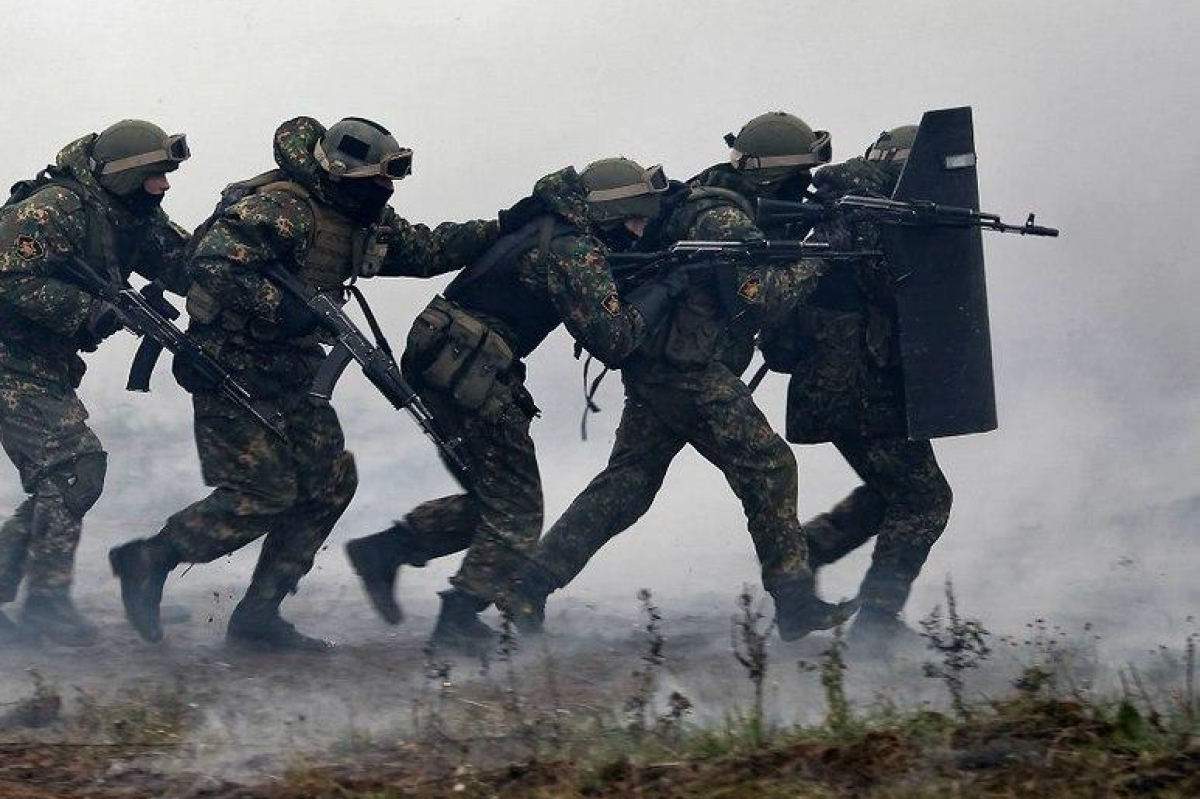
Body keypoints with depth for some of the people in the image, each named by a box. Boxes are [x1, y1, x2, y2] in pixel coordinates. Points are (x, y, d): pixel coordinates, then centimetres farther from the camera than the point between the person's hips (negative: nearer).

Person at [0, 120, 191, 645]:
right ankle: (46, 600, -10)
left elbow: (185, 263, 5)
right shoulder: (54, 209, -22)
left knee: (55, 487, 8)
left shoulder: (136, 217, 6)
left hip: (48, 370, 10)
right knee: (76, 464, -16)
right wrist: (91, 310, -31)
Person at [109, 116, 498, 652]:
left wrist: (497, 232, 4)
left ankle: (257, 617, 10)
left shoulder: (365, 220, 5)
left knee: (330, 483, 3)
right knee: (262, 492, -13)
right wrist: (279, 309, -35)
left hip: (291, 375, 9)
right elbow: (211, 263, -30)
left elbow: (424, 250, 15)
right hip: (232, 370, -9)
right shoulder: (280, 208, -24)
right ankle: (146, 561, 4)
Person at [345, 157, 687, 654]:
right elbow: (611, 340, -21)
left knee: (497, 497, 17)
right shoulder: (575, 252, -16)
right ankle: (459, 622, -2)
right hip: (470, 367, -10)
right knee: (515, 514, -1)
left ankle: (383, 551, 16)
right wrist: (662, 291, -10)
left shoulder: (552, 221, 11)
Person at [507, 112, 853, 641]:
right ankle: (795, 603, -3)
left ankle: (531, 584, 6)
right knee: (768, 468, -5)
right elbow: (761, 296, -25)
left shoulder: (705, 204, 16)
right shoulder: (726, 220, -16)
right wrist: (817, 257, -17)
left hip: (654, 372, 10)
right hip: (692, 376, -10)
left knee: (626, 484, 9)